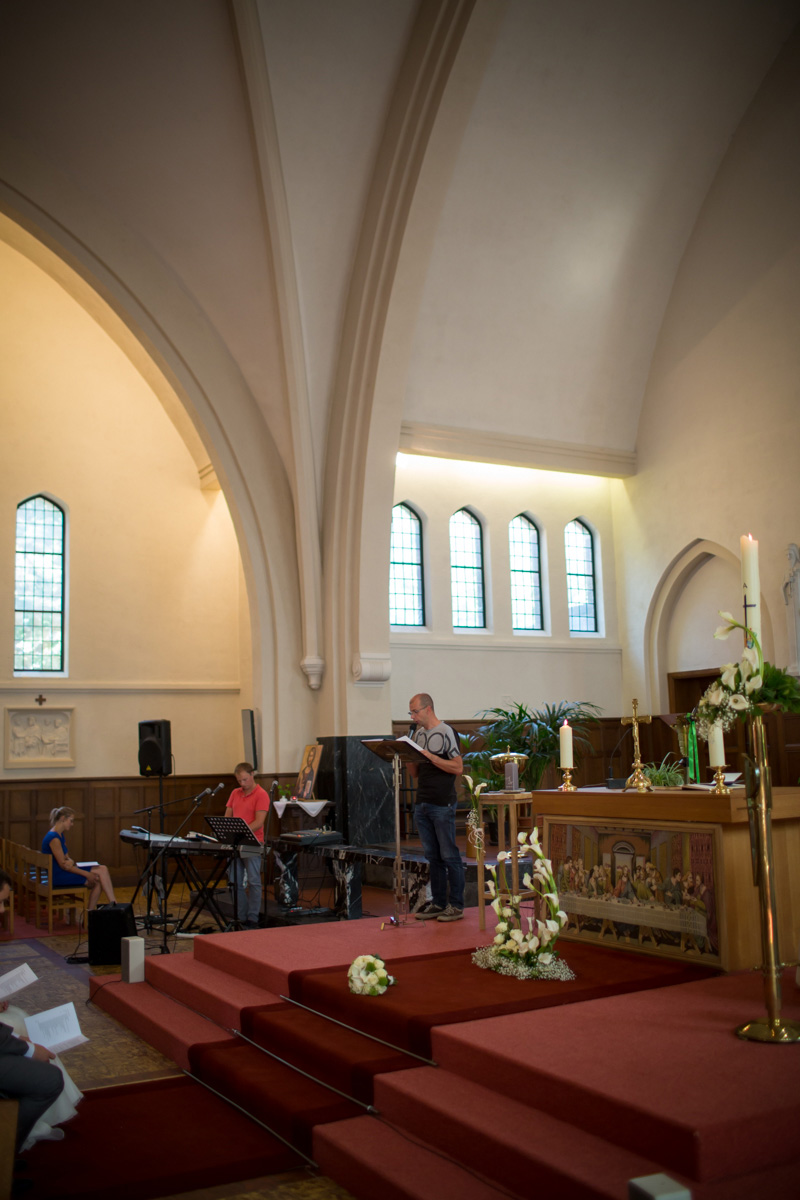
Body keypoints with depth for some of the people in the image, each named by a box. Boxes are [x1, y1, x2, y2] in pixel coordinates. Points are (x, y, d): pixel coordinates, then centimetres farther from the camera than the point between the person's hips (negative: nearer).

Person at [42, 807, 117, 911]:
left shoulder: (60, 836, 13)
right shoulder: (54, 838, -19)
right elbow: (62, 865, -20)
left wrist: (71, 861, -14)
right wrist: (87, 874, -17)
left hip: (63, 872, 9)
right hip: (58, 876, -9)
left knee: (102, 869, -5)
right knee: (97, 880, -12)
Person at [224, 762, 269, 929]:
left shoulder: (261, 795, -7)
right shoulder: (235, 793, 13)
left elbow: (259, 822, -14)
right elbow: (227, 816, 15)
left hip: (252, 844, -6)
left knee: (253, 882, -1)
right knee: (236, 882, 7)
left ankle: (253, 919, 3)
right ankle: (241, 918, 14)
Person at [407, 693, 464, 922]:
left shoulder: (446, 733, -7)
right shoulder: (417, 734, 14)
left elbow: (458, 767, -13)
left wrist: (431, 757, -18)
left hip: (443, 804, -7)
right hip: (422, 804, 7)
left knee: (449, 855, -1)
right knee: (432, 856, 11)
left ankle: (456, 905, 6)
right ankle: (438, 903, 17)